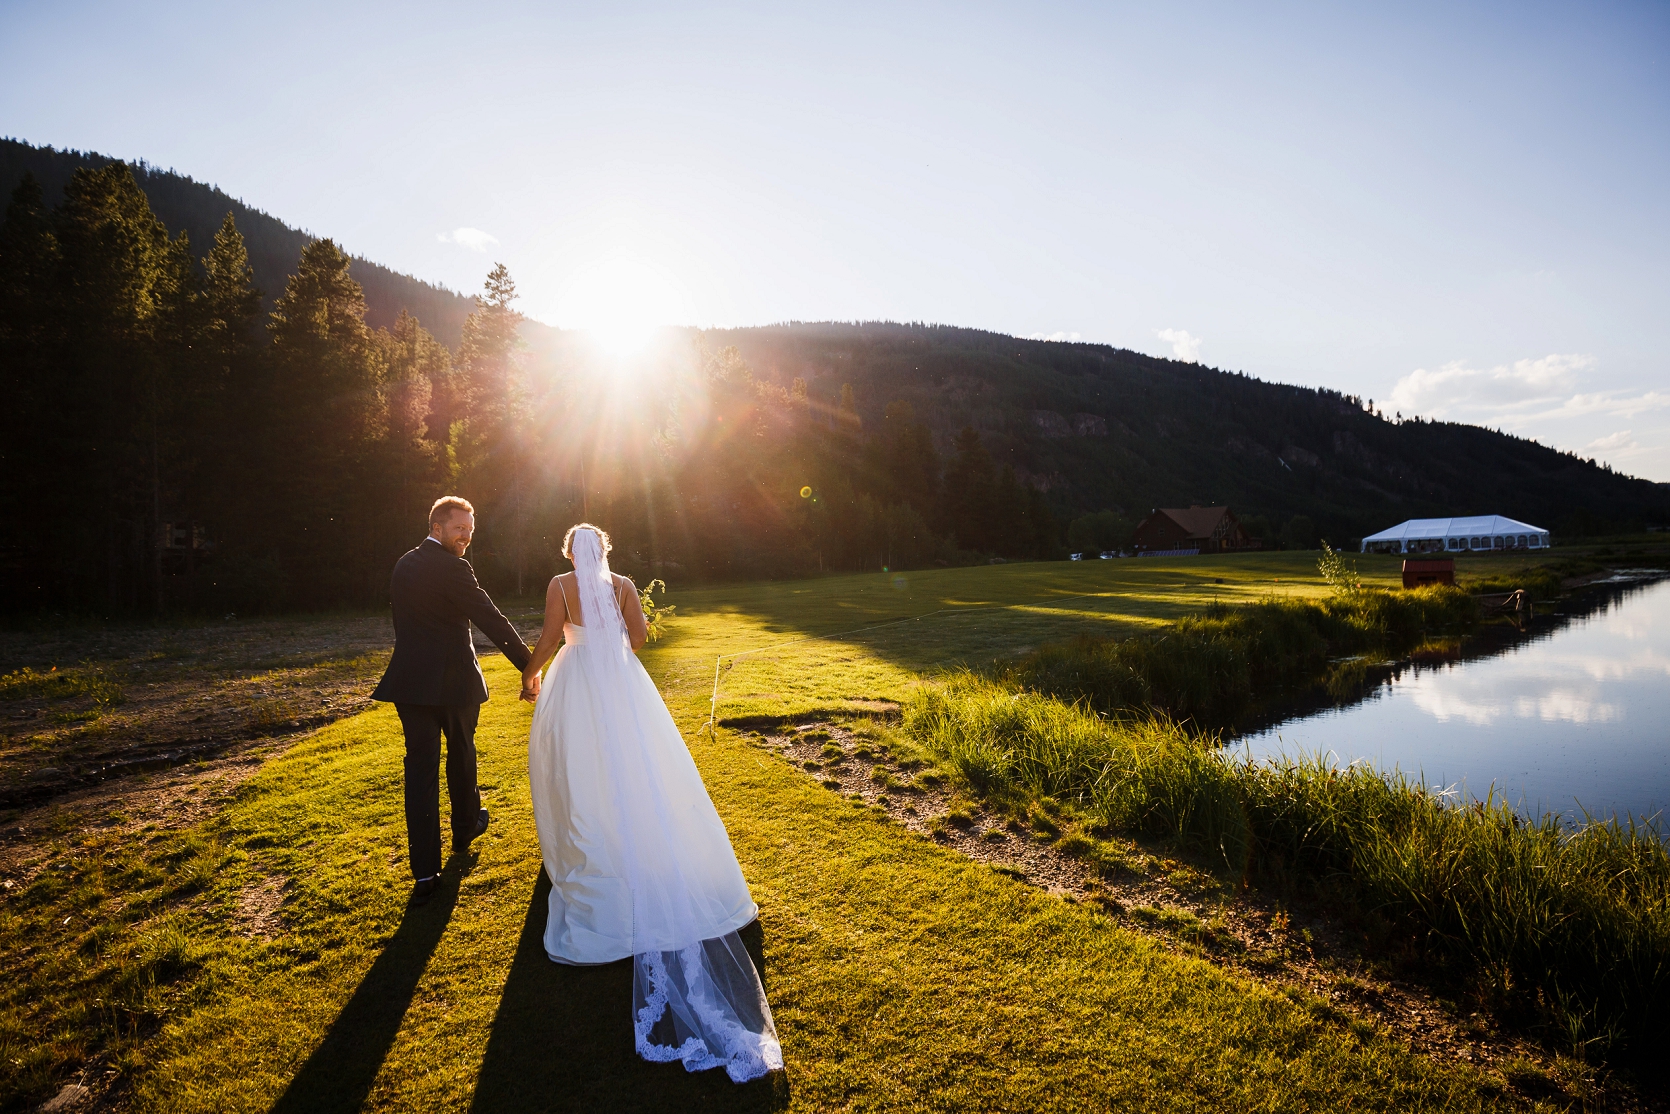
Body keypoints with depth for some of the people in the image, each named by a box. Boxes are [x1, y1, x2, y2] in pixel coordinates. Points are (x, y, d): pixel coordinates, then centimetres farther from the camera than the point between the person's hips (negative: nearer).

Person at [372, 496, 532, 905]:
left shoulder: (404, 565, 10)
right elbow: (491, 619, -18)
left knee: (420, 768, 3)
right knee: (461, 753, 19)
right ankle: (464, 829, 41)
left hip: (410, 680, 5)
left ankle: (424, 872, 3)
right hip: (452, 680, -5)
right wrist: (528, 664, -13)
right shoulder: (452, 568, -16)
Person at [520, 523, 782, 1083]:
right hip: (623, 683, 2)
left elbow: (551, 636, -9)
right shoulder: (624, 584, 3)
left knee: (579, 767, 12)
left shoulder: (561, 585, -2)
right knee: (642, 768, 9)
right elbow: (639, 635, 0)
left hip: (577, 684, -2)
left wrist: (530, 674, 7)